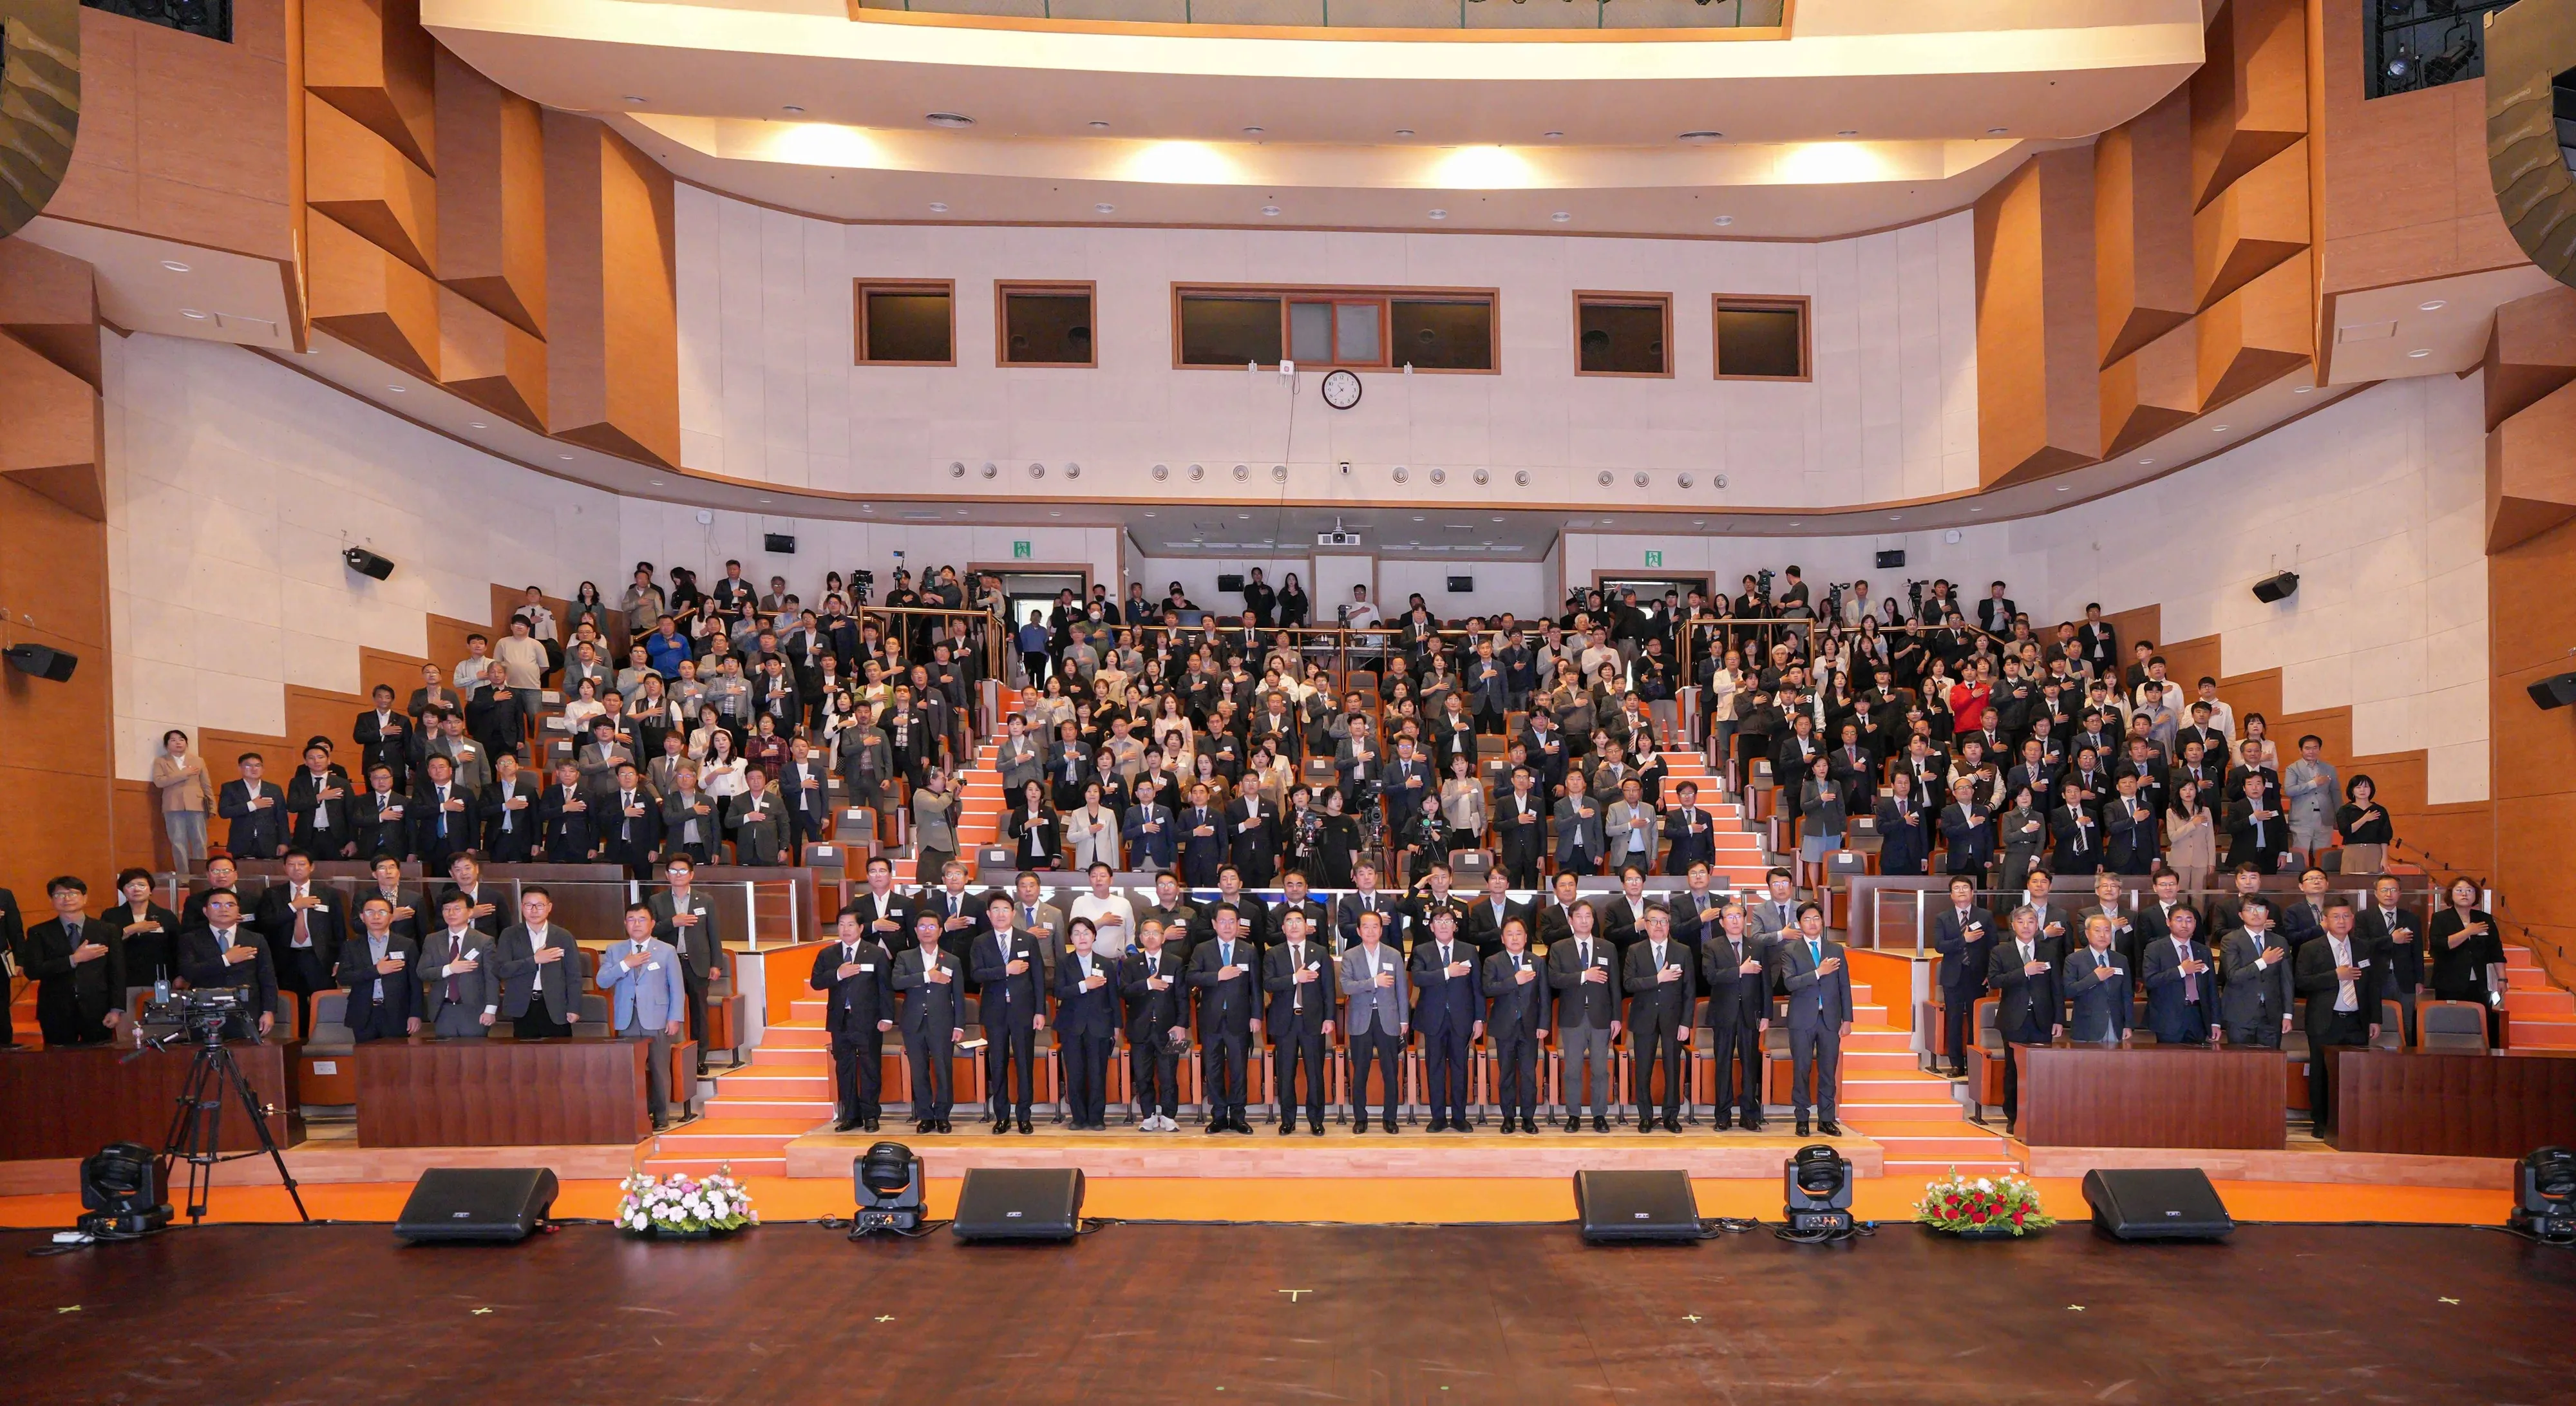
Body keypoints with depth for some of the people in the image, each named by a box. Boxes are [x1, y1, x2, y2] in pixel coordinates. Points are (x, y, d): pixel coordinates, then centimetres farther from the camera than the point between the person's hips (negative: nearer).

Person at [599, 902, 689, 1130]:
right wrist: (625, 964, -13)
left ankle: (661, 1117, 12)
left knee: (659, 1070, 2)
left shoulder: (667, 951, 3)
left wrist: (675, 1018, -5)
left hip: (656, 1020, -2)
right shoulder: (615, 950, 9)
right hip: (626, 1021, 2)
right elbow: (602, 982, -1)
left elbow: (677, 988, 2)